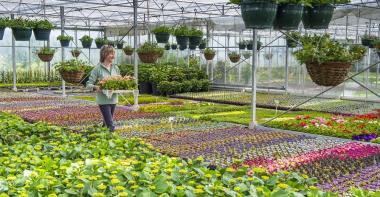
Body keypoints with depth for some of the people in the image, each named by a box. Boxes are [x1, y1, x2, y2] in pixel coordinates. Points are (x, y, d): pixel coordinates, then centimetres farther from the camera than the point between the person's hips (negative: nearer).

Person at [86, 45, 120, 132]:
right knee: (110, 125, -10)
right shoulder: (98, 69, -8)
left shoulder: (115, 68, 8)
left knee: (107, 122, 16)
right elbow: (89, 84, -7)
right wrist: (95, 87, -27)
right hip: (103, 100, -5)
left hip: (113, 99, 6)